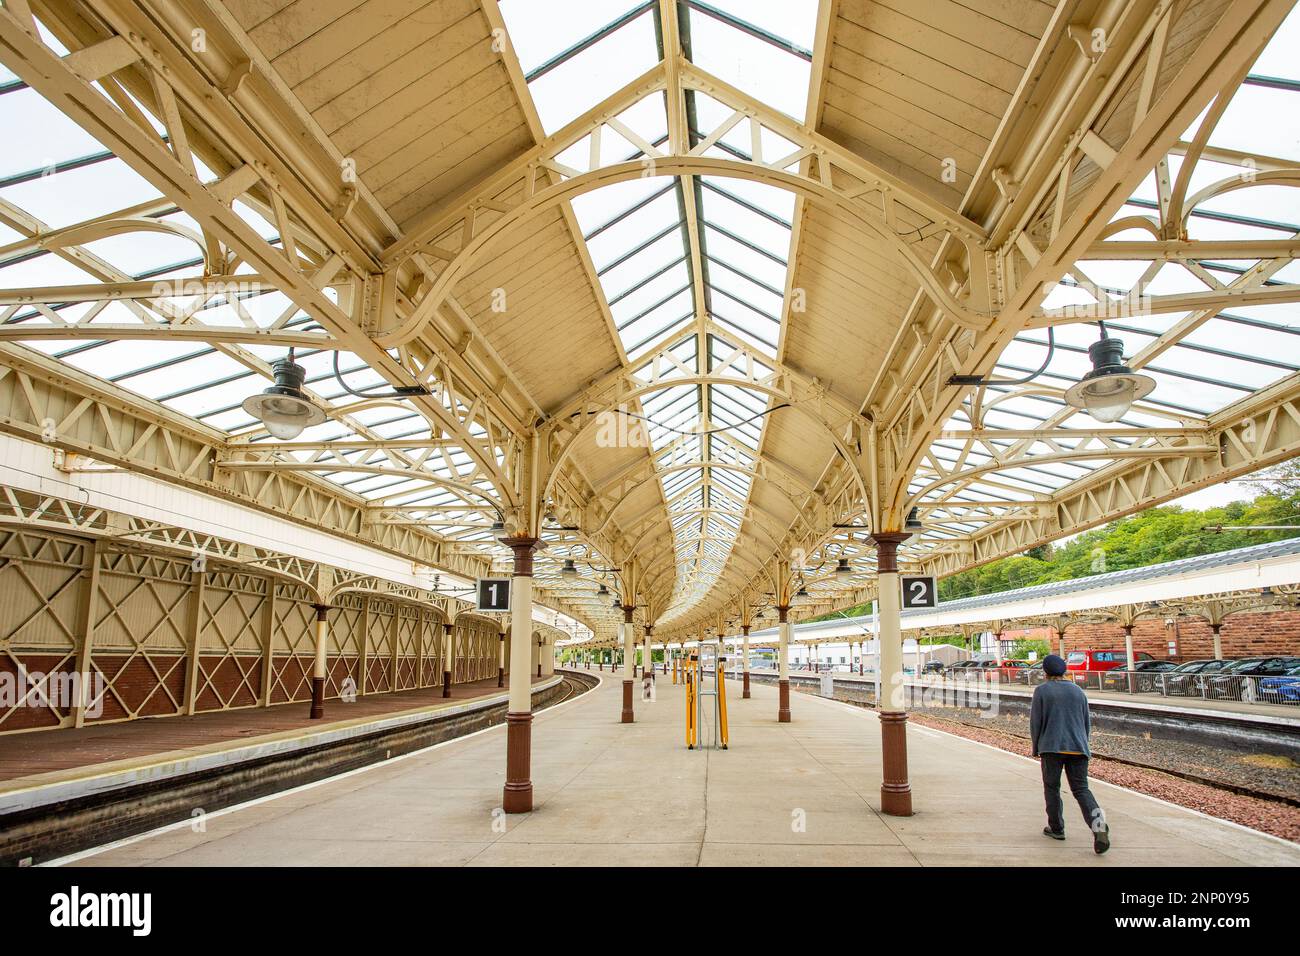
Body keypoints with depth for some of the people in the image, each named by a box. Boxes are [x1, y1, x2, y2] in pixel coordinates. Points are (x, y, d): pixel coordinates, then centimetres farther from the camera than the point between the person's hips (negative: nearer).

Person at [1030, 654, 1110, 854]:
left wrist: (1036, 748, 9)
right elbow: (1087, 723, 15)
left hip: (1052, 747, -3)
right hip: (1077, 747, 3)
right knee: (1081, 789, 4)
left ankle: (1056, 828, 15)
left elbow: (1035, 722, -3)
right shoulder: (1078, 691, 11)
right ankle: (1097, 823, -18)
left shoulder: (1041, 691, -1)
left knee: (1052, 788, 10)